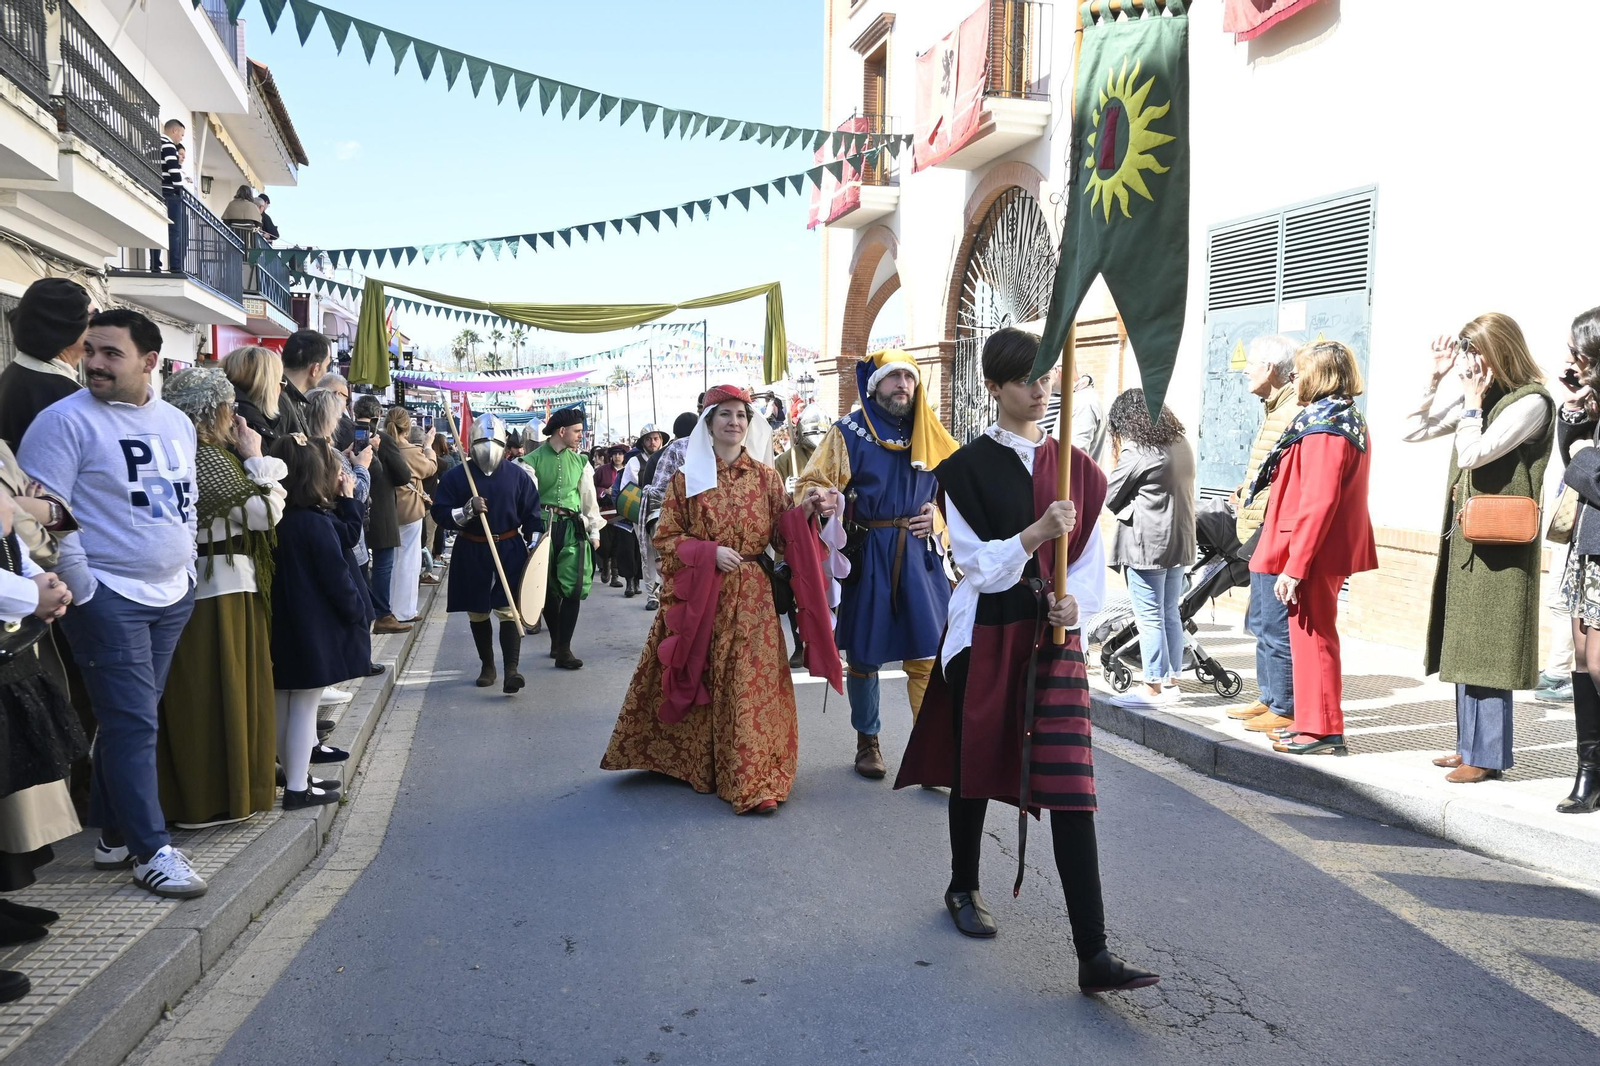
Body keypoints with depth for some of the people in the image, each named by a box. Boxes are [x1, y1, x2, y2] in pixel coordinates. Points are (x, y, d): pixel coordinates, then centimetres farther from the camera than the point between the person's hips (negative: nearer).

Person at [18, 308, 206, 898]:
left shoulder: (177, 423, 11)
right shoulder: (66, 420, -9)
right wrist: (83, 590, -13)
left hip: (171, 595, 6)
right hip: (108, 598, -6)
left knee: (132, 718, 14)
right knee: (134, 724, -5)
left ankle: (112, 833, 26)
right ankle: (151, 849, 3)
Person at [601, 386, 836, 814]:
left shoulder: (766, 476, 6)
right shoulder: (686, 478, 3)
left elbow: (781, 534, 6)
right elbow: (666, 538, 2)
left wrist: (806, 511, -13)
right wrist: (710, 553, -12)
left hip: (751, 598, 0)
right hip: (699, 597, 0)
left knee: (750, 685, -3)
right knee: (700, 681, 7)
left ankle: (752, 781, 4)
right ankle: (695, 764, 25)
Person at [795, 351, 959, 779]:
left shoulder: (930, 435, 9)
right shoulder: (848, 433, -1)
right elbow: (811, 484, -3)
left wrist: (938, 512, 1)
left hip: (921, 554, 2)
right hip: (867, 557, -2)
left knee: (928, 655, -3)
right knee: (864, 654, 8)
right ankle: (867, 740, 26)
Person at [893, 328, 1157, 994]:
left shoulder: (1074, 468, 7)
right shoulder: (967, 468, -3)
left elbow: (1091, 558, 8)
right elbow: (977, 563, -9)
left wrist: (1075, 603, -12)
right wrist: (1036, 533, -25)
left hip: (1054, 638, 2)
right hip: (986, 636, -1)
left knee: (1070, 788, -7)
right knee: (973, 769, 13)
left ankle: (1093, 957, -5)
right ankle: (963, 889, 40)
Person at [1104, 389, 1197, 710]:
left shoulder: (1135, 451, -13)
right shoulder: (1181, 444, 10)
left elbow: (1110, 497, -6)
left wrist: (1127, 510, 14)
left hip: (1146, 543, -8)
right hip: (1179, 541, 8)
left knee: (1149, 617, -2)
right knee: (1171, 614, 14)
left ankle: (1154, 685, 3)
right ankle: (1171, 680, 21)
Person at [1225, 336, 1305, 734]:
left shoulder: (1294, 410, -16)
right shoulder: (1273, 408, 17)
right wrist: (1247, 490, 15)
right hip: (1262, 535, 11)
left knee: (1275, 625, -5)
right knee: (1260, 621, 17)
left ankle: (1285, 709, 4)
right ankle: (1269, 698, 27)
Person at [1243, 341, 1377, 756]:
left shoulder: (1322, 429, -18)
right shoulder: (1350, 422, 14)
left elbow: (1317, 504, -24)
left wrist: (1294, 566, -23)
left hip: (1315, 554, -10)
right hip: (1332, 550, 10)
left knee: (1312, 636, -2)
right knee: (1313, 635, 17)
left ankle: (1323, 730, 7)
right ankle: (1310, 721, 27)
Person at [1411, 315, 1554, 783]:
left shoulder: (1531, 402, -12)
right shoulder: (1476, 394, 12)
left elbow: (1474, 453, -21)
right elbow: (1415, 430, 14)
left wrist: (1472, 401, -12)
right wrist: (1436, 378, 7)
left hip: (1498, 542, -8)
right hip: (1465, 534, 9)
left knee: (1485, 647, -5)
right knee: (1465, 644, 13)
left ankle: (1488, 755, 3)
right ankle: (1470, 745, 23)